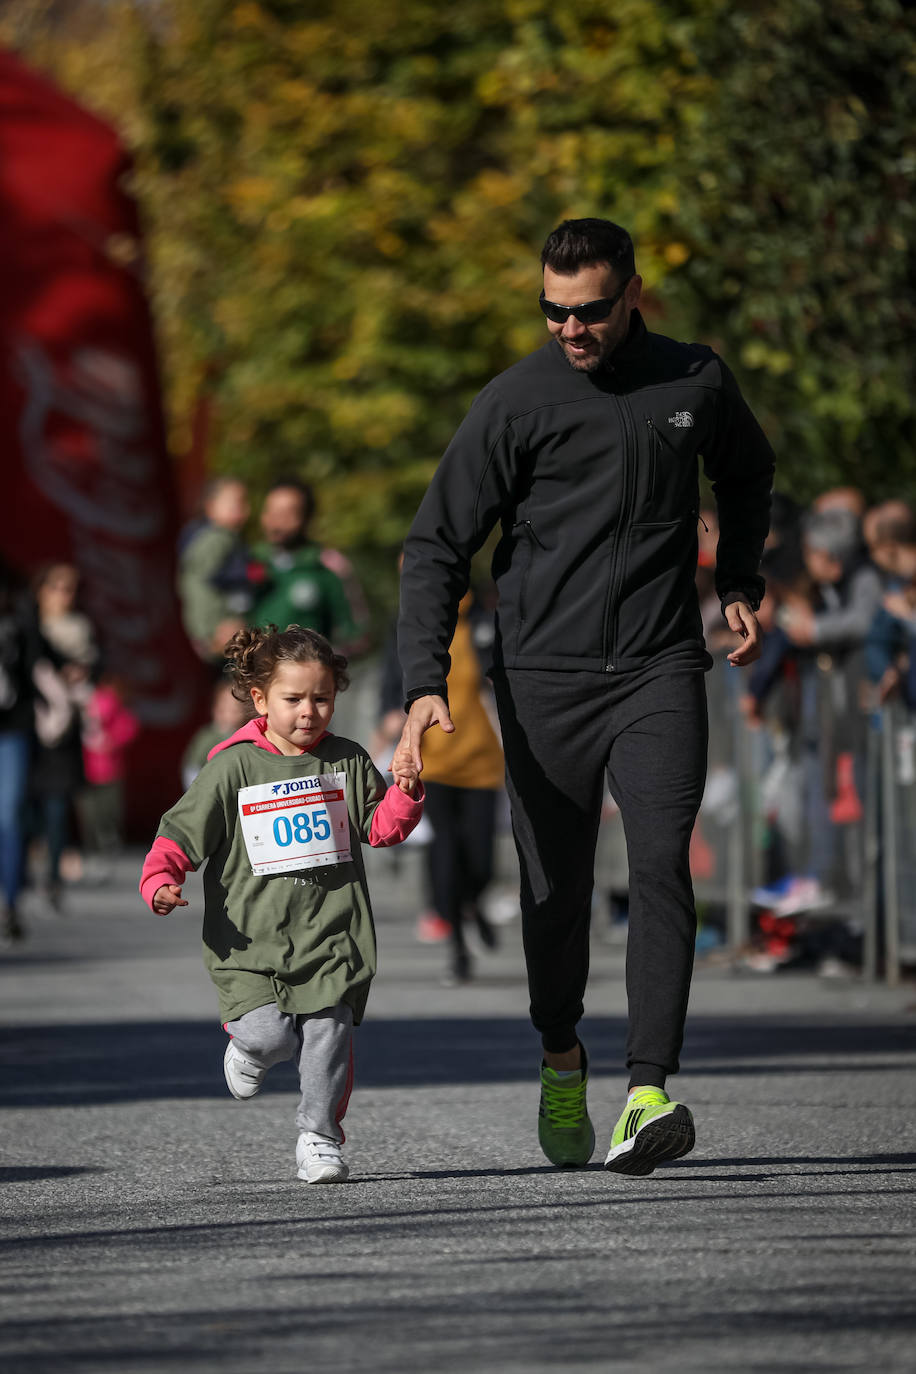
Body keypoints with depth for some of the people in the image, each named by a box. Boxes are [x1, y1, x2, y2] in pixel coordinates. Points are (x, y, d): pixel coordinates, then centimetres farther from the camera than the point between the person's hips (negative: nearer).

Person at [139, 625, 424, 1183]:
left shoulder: (347, 761, 8)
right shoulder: (235, 766, -1)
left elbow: (381, 827, 13)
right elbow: (183, 831, 0)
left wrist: (405, 794, -7)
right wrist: (160, 881, -16)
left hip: (332, 933, 2)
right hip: (253, 935, -2)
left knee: (329, 1034, -4)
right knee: (267, 1033, -15)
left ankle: (320, 1137, 12)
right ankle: (251, 1050, 22)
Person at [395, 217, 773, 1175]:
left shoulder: (697, 384, 4)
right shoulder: (515, 403, -5)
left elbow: (746, 473, 28)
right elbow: (437, 546, -5)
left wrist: (739, 583, 14)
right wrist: (425, 685, -16)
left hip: (660, 668, 1)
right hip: (544, 674, -1)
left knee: (661, 864, -16)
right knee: (555, 887, 6)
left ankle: (649, 1095, -22)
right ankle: (561, 1059, 33)